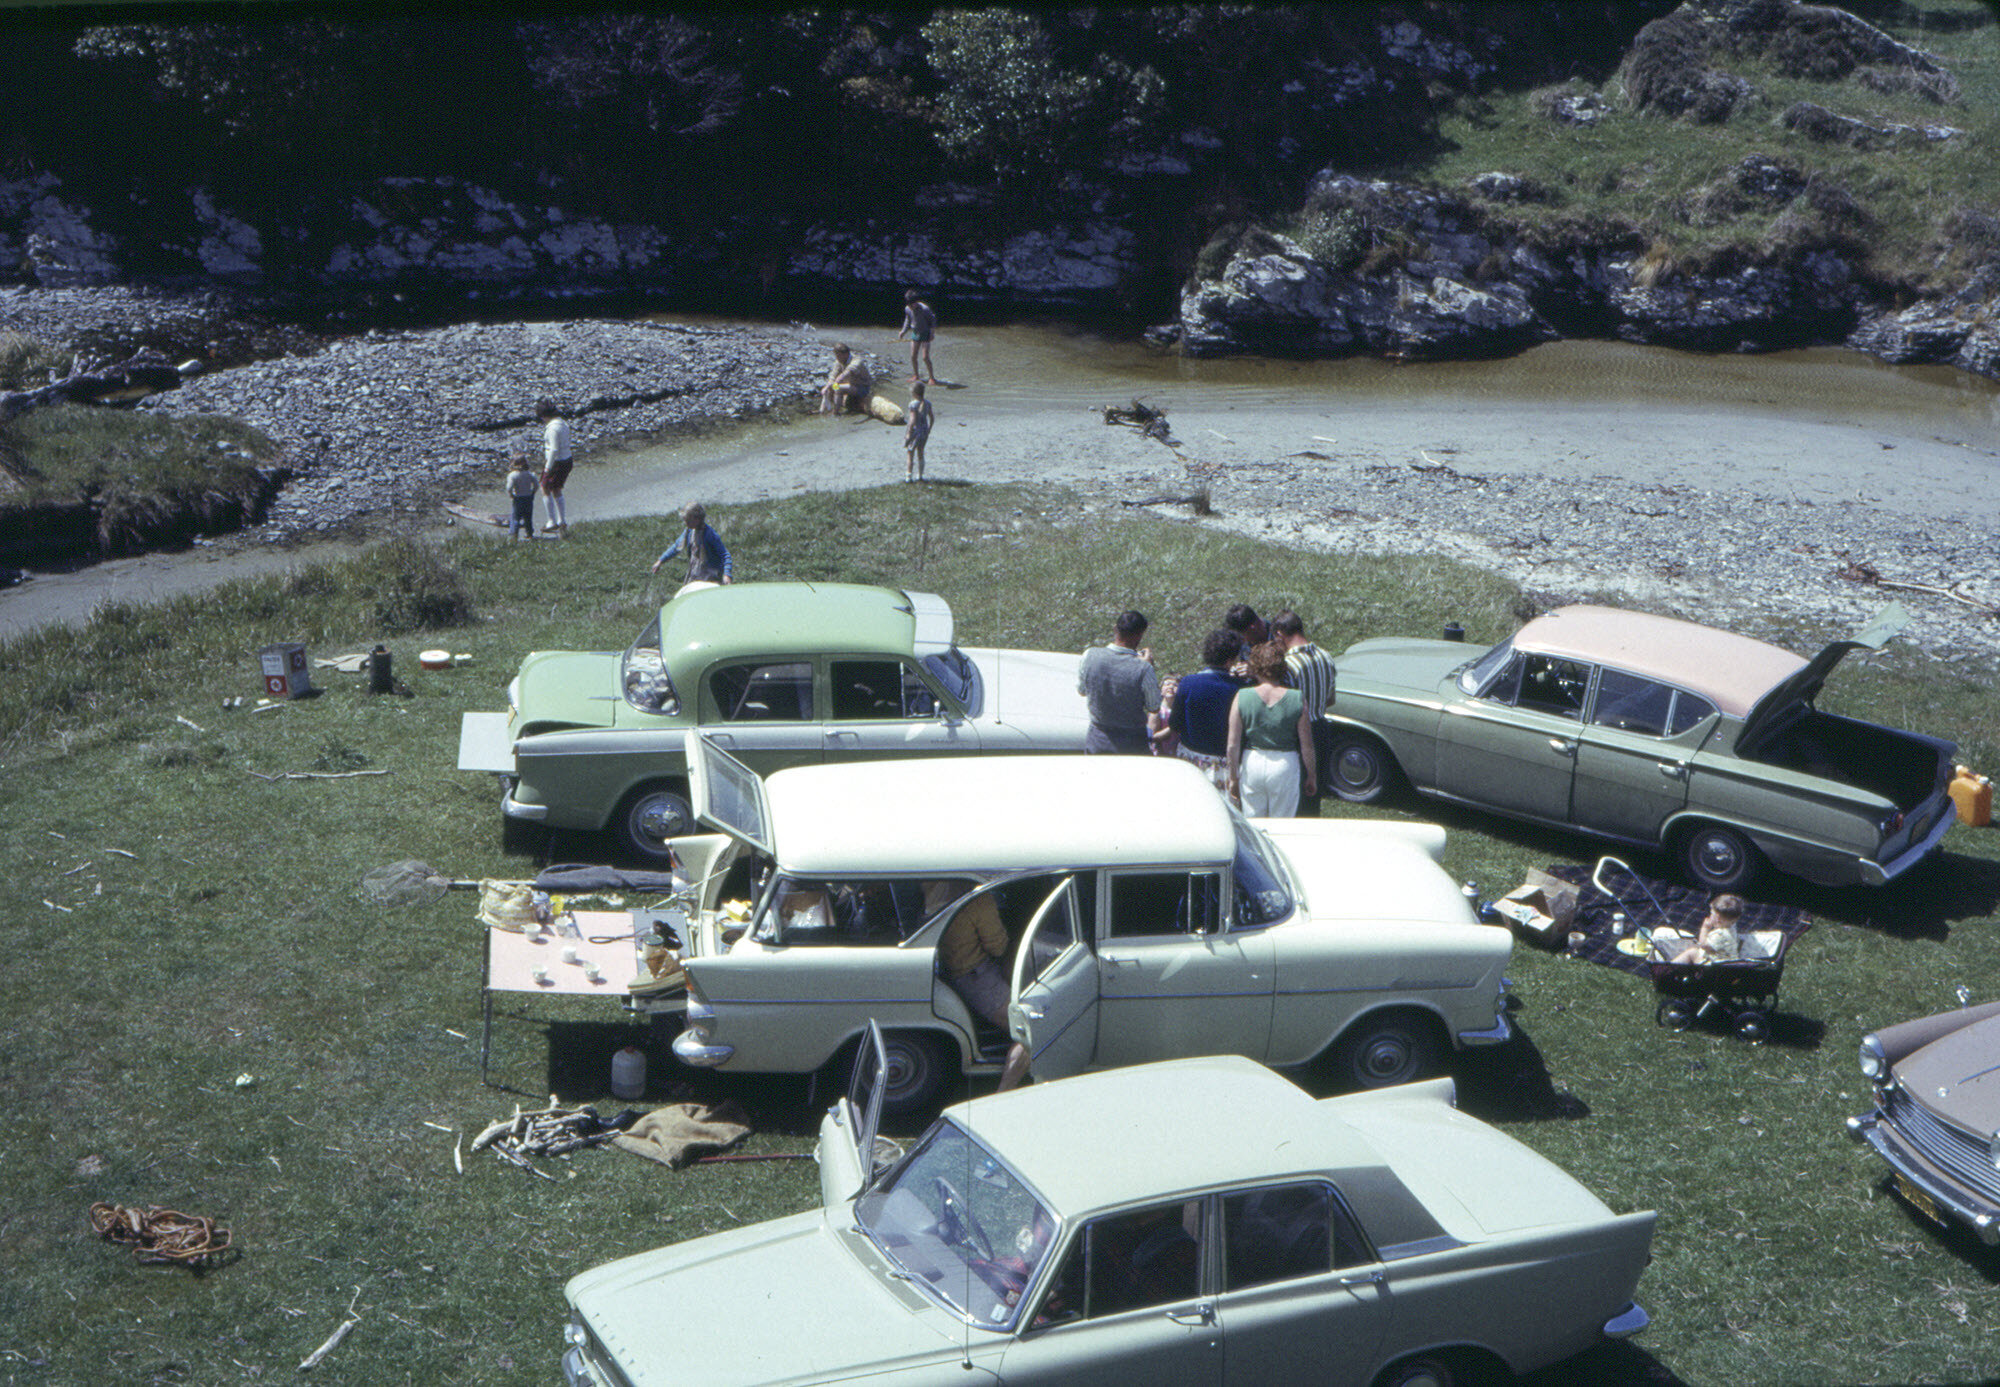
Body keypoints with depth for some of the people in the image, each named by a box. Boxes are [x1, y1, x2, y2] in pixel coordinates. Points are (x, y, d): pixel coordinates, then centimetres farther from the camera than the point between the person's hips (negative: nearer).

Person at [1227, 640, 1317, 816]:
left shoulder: (1242, 697, -9)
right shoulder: (1297, 699, -10)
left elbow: (1233, 745, -7)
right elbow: (1307, 746, -5)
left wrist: (1233, 778, 4)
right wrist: (1311, 776, 9)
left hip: (1252, 764, 1)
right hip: (1286, 766, 0)